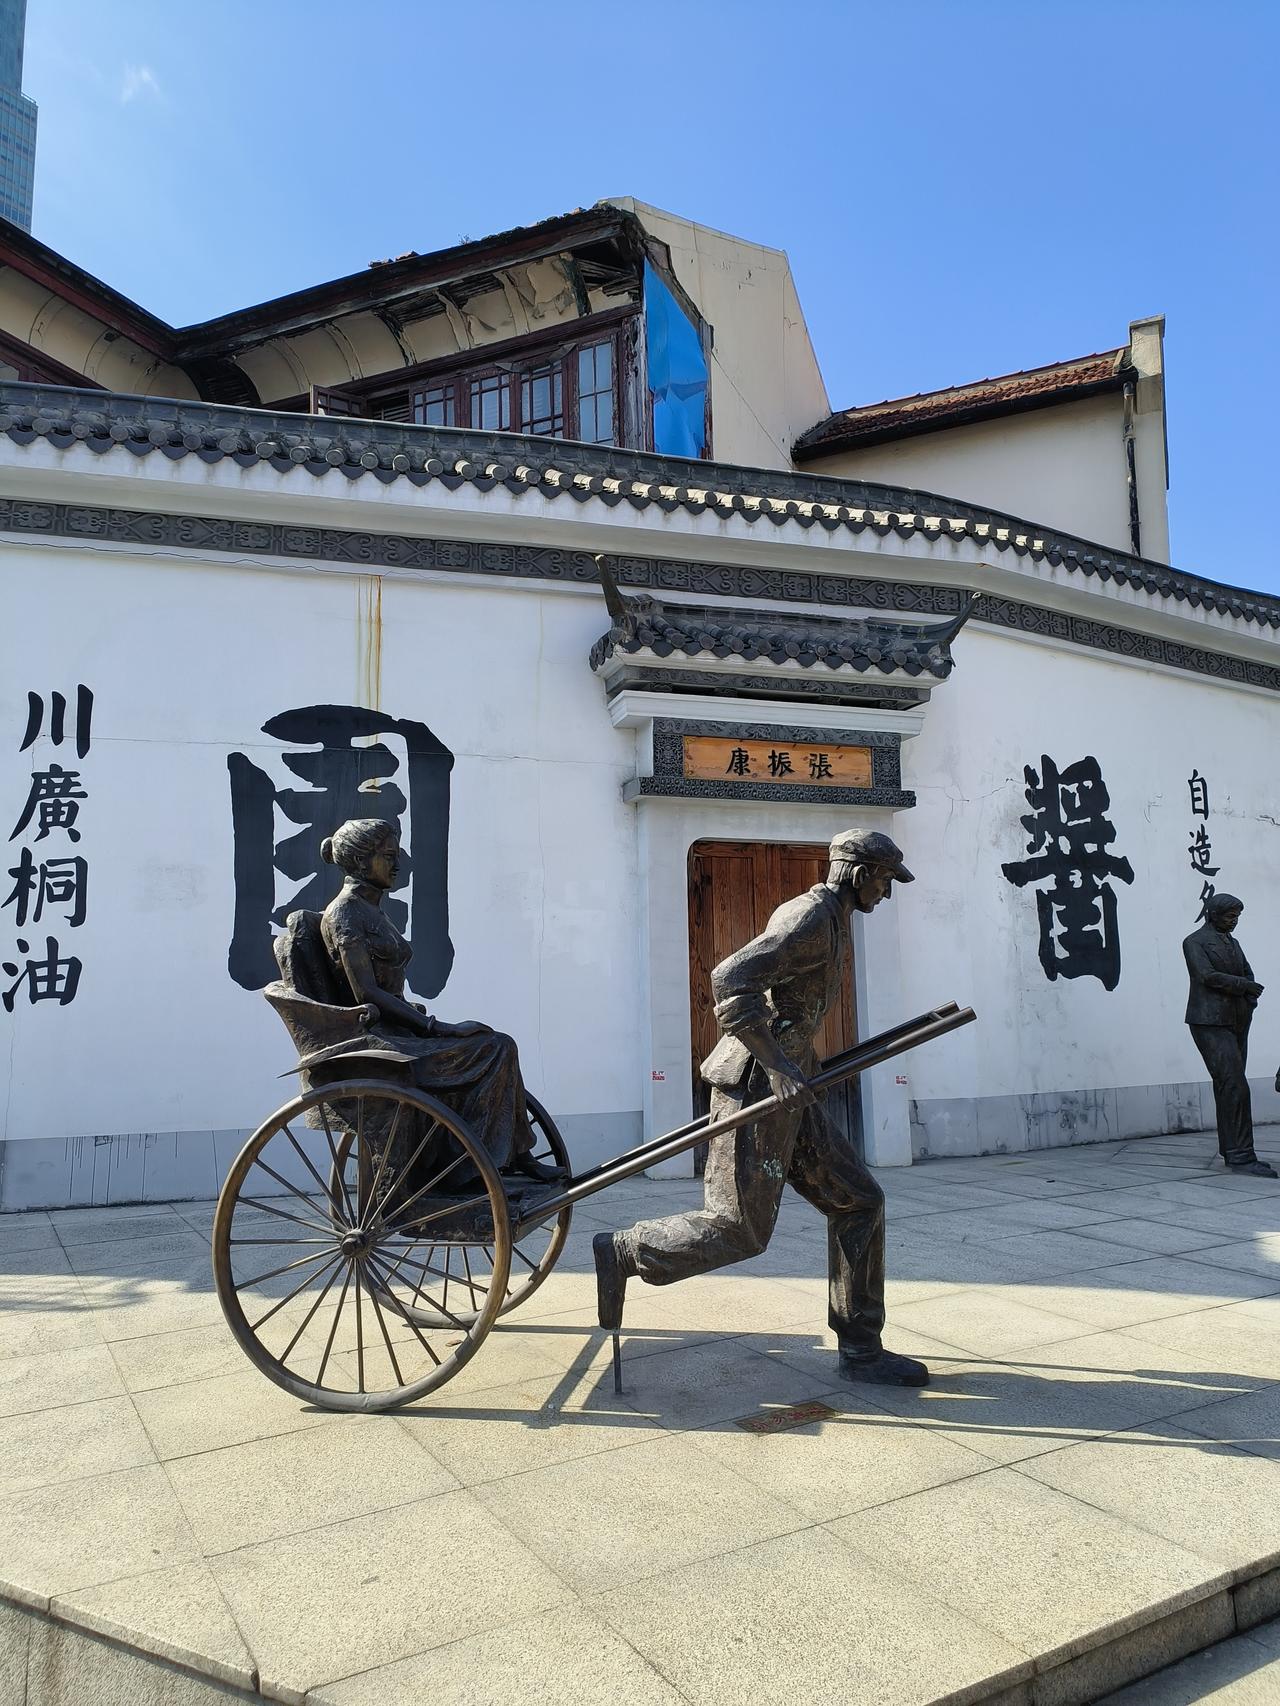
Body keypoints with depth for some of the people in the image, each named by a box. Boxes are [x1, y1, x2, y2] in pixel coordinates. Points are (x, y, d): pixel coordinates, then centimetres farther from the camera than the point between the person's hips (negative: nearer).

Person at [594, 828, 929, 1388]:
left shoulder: (823, 919, 18)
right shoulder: (813, 918, -15)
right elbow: (730, 980, -26)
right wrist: (775, 1064, -27)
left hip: (784, 1093, 10)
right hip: (756, 1086, -10)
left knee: (858, 1201, 8)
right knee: (738, 1228, -5)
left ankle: (860, 1349, 15)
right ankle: (618, 1253, 10)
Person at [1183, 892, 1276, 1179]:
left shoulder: (1232, 942, 22)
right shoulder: (1195, 942, -2)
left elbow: (1249, 974, 17)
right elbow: (1208, 975, -14)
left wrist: (1249, 997, -3)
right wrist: (1245, 986, -6)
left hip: (1237, 1022, 8)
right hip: (1210, 1023, -8)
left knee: (1228, 1087, 8)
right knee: (1235, 1085, -15)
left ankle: (1231, 1152, 13)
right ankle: (1241, 1155, -16)